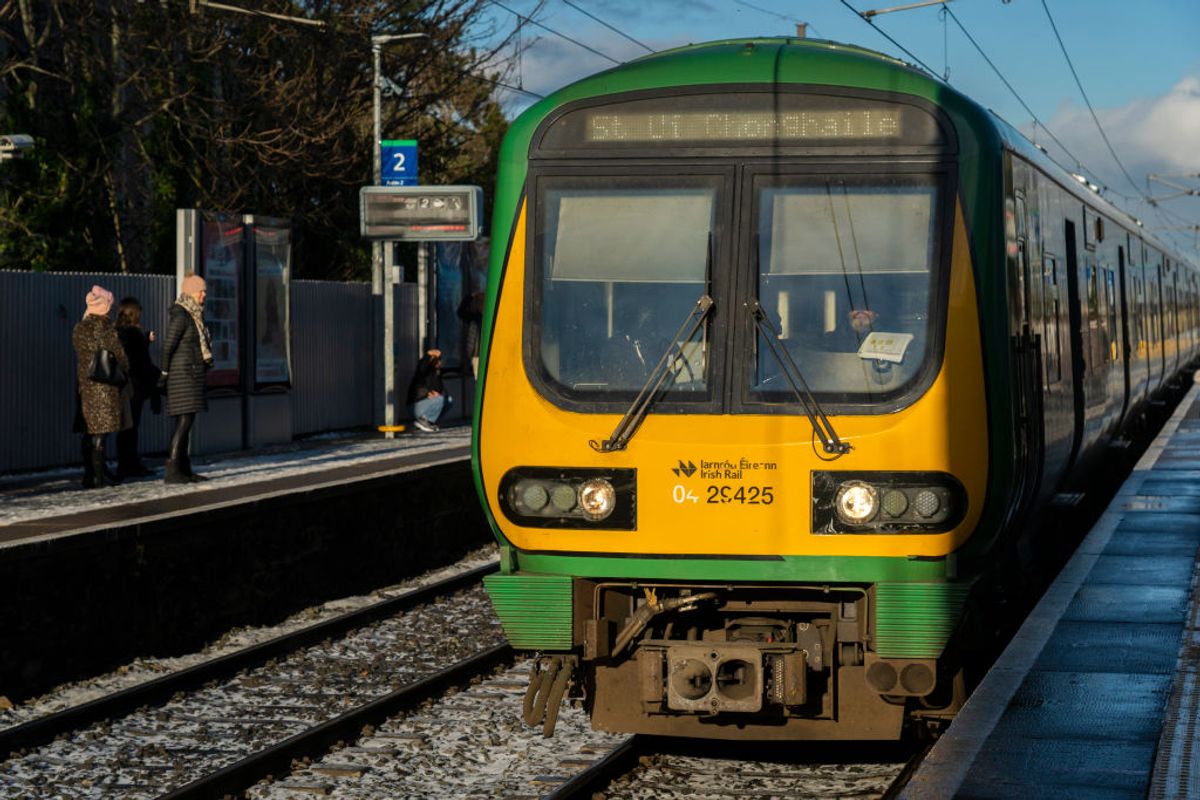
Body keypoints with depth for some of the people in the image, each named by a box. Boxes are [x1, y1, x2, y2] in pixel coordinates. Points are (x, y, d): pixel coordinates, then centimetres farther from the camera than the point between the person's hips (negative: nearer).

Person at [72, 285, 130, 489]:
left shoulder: (79, 328, 6)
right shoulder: (106, 327, -10)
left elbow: (78, 356, 12)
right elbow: (119, 355, -5)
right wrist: (125, 373, 8)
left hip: (84, 383, 6)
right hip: (105, 385, -6)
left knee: (89, 430, 10)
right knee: (101, 430, -5)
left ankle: (90, 473, 14)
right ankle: (98, 475, -7)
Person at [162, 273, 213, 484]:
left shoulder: (194, 314, 16)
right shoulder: (180, 314, -14)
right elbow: (168, 345, -15)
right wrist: (165, 372, -8)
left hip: (192, 374, 10)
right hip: (183, 373, -10)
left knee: (186, 421, 11)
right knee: (184, 420, -13)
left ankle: (184, 469, 15)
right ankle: (172, 471, -15)